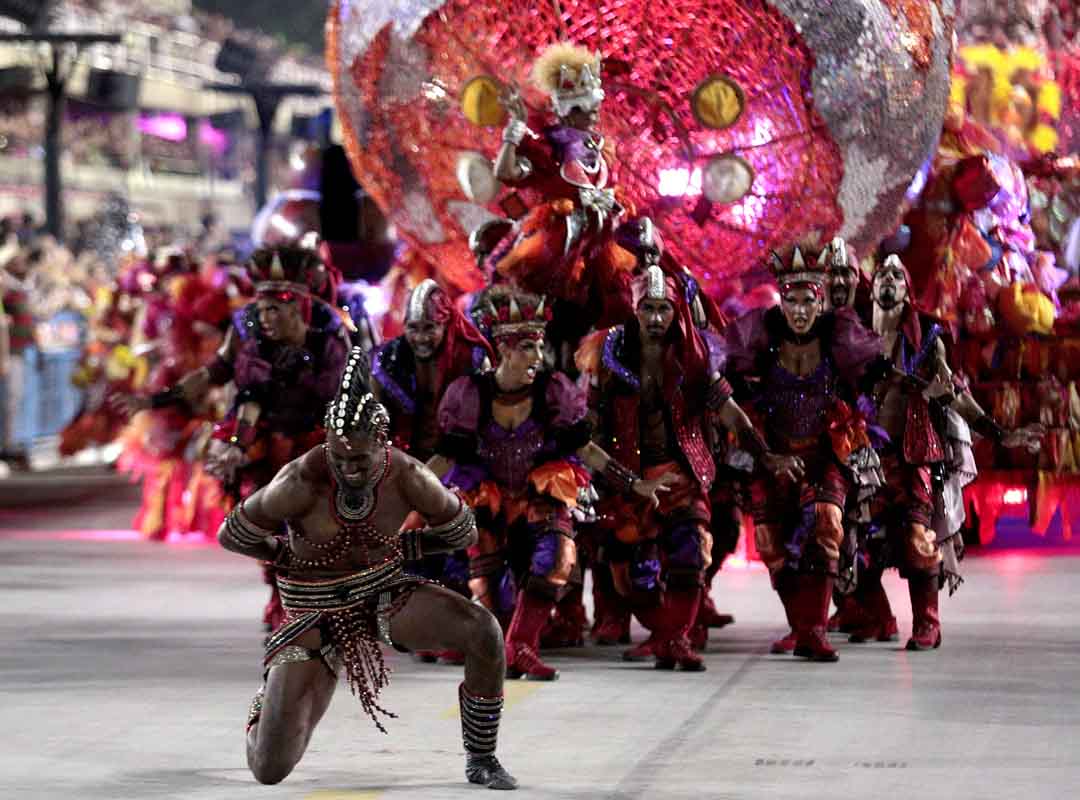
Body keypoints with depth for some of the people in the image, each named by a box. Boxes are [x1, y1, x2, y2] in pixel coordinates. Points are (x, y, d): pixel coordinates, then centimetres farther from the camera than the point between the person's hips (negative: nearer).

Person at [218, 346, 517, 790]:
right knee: (269, 770, -10)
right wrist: (293, 556, -7)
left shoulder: (408, 479, -18)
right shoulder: (300, 483, -26)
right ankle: (264, 706, 30)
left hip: (387, 596, 2)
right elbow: (232, 536, -12)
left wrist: (400, 548, -8)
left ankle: (481, 760, -5)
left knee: (483, 632, -27)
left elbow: (463, 533, 1)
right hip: (318, 617, -2)